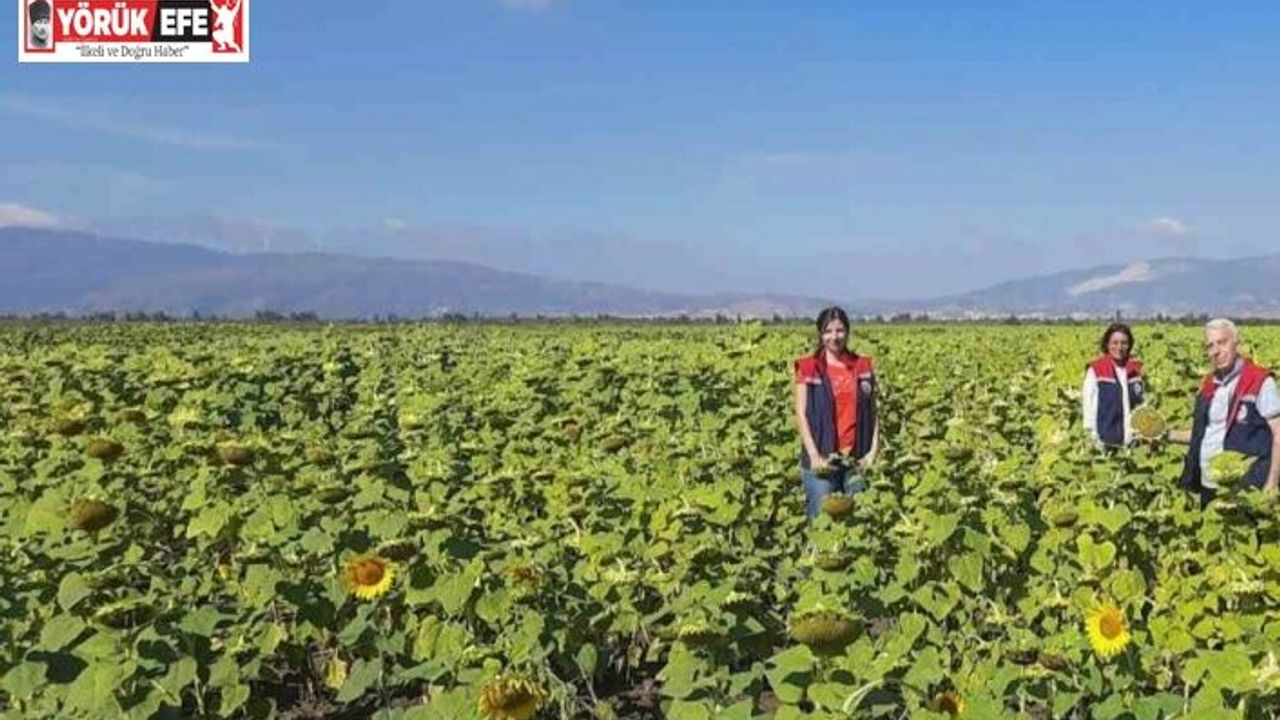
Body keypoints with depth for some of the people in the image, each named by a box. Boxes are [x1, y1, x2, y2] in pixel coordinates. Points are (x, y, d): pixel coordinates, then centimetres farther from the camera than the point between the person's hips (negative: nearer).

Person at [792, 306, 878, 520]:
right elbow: (801, 414, -4)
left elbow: (872, 413, 9)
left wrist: (873, 450, -3)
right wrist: (814, 456, -13)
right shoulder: (808, 368, 0)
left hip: (857, 457, 3)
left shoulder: (863, 366, 9)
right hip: (822, 458, -3)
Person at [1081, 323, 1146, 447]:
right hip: (1106, 438, -5)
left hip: (1131, 437, 5)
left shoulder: (1135, 370, 7)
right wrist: (1091, 431, -10)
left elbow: (1142, 403, 16)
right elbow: (1088, 402, -7)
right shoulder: (1096, 370, -7)